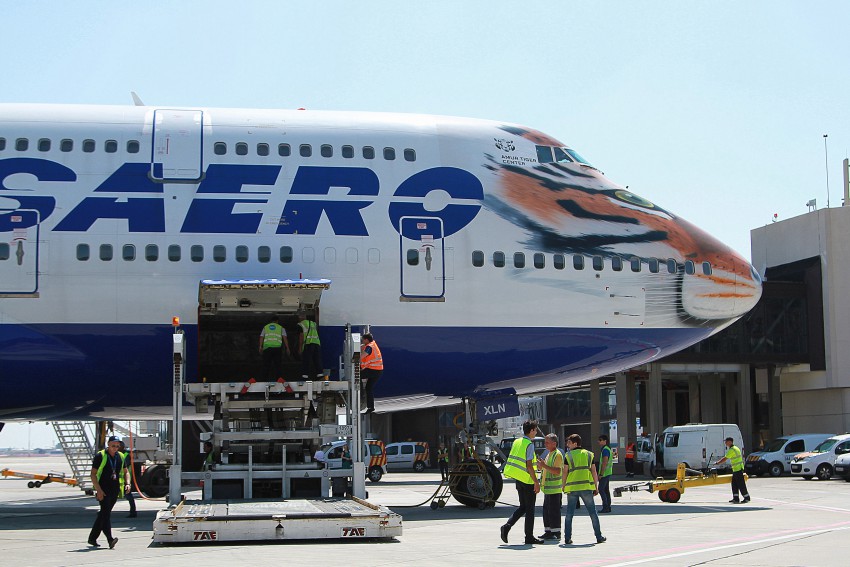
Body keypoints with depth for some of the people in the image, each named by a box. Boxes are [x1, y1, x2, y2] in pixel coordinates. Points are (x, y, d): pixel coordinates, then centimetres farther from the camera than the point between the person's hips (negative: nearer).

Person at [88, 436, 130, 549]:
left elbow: (126, 472, 21)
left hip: (115, 491, 6)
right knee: (106, 514, -15)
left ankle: (92, 538, 22)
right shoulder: (100, 456, -5)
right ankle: (110, 539, -24)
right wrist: (98, 490, -16)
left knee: (103, 514, 12)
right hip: (103, 491, -6)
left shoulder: (120, 457, 12)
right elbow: (93, 474, -7)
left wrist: (127, 483, 1)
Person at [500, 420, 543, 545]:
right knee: (529, 509, 2)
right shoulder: (529, 444, -15)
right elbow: (529, 465, -19)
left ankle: (507, 526, 0)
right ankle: (529, 537, 7)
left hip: (518, 479, 8)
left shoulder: (516, 442, 9)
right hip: (528, 480, -8)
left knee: (523, 507, 15)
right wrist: (536, 482, -16)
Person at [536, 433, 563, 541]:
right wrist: (540, 465, 7)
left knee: (554, 511, -6)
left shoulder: (557, 455, -13)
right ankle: (548, 531, 18)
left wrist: (544, 466, -25)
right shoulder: (548, 454, 18)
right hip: (547, 488, 10)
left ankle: (556, 533, -1)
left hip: (554, 489, -10)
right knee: (546, 510, 12)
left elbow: (558, 471, -22)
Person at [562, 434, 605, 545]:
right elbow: (594, 472, 7)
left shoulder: (568, 456, 1)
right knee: (593, 513, 8)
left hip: (572, 488, -1)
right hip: (586, 487, 1)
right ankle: (599, 537, 9)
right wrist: (596, 487, 13)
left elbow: (565, 473, -1)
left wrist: (563, 486, 8)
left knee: (569, 513, 7)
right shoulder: (588, 454, 8)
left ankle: (567, 538, 4)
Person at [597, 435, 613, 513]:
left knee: (601, 490, -10)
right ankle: (608, 507, 13)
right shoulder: (608, 449, 17)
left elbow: (604, 463, -22)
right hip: (608, 473, 10)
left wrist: (601, 474, -21)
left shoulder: (605, 450, -16)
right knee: (606, 490, 11)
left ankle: (605, 507, -11)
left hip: (604, 473, -10)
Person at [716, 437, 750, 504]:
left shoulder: (732, 450, -15)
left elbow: (725, 459, -17)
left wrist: (717, 463, -7)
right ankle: (735, 499, 8)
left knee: (741, 484, -5)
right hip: (735, 470, 10)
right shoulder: (736, 448, 16)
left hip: (738, 469, -10)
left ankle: (747, 498, 1)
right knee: (734, 484, 9)